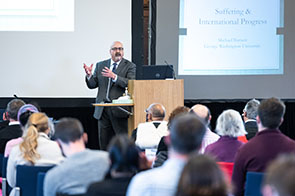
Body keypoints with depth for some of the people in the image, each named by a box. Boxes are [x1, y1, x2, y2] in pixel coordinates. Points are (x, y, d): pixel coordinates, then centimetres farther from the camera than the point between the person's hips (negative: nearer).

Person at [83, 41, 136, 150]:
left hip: (119, 109, -4)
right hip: (102, 109, 4)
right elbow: (92, 85, 11)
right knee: (104, 142, 7)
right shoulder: (100, 65, 14)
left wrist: (114, 76, -25)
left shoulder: (130, 66, 2)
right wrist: (89, 75, -10)